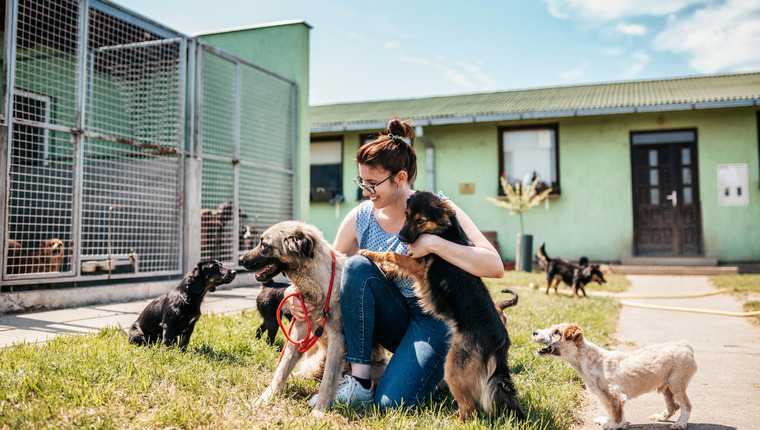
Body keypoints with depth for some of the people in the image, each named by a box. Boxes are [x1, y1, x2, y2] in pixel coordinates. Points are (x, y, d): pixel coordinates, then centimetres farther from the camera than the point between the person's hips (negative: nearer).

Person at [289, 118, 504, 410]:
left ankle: (430, 368, 11)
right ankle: (359, 381, -19)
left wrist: (435, 244, -30)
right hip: (393, 320, 4)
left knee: (392, 402, -25)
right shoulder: (360, 218, -4)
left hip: (434, 319, -4)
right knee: (358, 265, -26)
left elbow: (495, 267, -22)